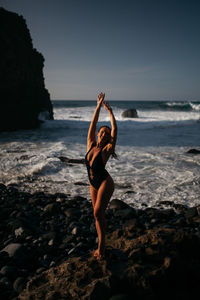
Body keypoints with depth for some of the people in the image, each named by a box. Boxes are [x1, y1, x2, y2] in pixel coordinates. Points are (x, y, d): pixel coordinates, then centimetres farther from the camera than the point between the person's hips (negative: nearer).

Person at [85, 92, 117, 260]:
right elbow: (93, 123, 0)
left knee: (98, 213, -12)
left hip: (105, 183, -5)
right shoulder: (91, 145, 2)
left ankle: (101, 246, -1)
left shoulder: (106, 150, -8)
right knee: (98, 215, 9)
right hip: (93, 184, 6)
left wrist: (109, 111, -7)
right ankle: (101, 246, 19)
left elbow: (115, 129, -13)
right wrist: (99, 106, -1)